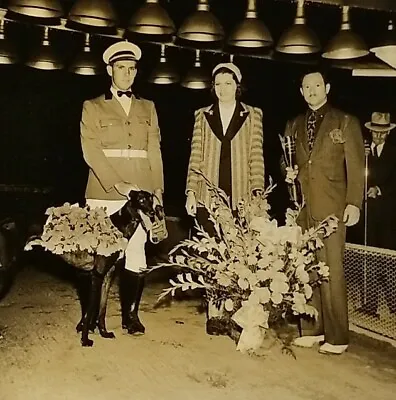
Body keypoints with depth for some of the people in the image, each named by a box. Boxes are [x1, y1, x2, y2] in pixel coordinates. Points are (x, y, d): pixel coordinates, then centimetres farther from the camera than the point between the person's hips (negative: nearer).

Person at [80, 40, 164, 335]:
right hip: (104, 195, -2)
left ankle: (131, 314, 10)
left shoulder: (147, 108, 19)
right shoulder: (93, 107, 10)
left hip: (140, 195, 2)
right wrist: (118, 184, -14)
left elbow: (154, 151, 12)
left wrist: (158, 190, 1)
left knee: (137, 256, -3)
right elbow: (91, 150, -2)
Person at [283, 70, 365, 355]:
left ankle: (337, 336, 3)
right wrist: (288, 172, 3)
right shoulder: (294, 125, 18)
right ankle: (312, 329, 15)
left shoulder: (345, 122, 5)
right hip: (302, 206, 4)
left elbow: (356, 166, 1)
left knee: (331, 270, -6)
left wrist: (354, 203, -9)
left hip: (330, 207, -4)